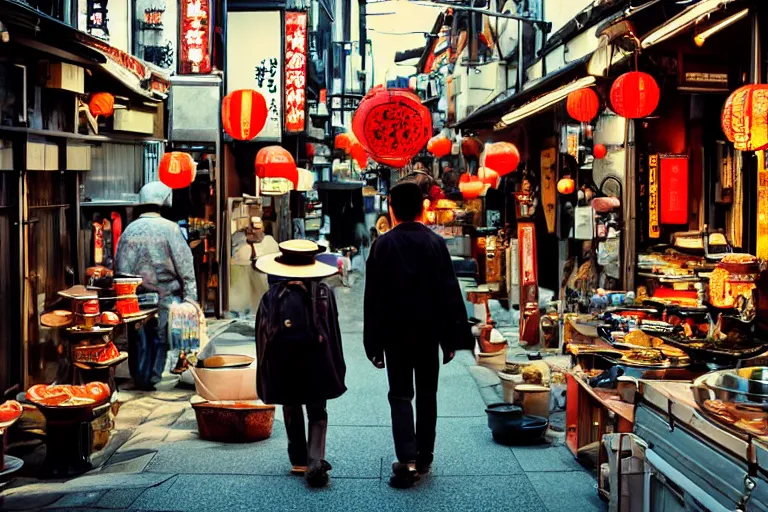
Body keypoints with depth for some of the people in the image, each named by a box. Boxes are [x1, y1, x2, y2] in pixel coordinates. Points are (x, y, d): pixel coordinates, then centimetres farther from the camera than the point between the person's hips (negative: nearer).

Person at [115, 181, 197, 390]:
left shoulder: (130, 230, 1)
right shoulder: (169, 228, -8)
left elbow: (120, 267, 4)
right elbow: (185, 267, -10)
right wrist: (190, 298, -6)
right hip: (165, 294, -3)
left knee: (140, 339, 11)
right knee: (161, 336, 7)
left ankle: (140, 379, 18)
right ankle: (153, 377, 10)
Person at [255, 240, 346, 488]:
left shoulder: (272, 296, -2)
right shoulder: (324, 293, -2)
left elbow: (262, 335, 1)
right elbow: (333, 332, 1)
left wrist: (265, 370, 9)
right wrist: (336, 369, 8)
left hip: (282, 364, 1)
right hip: (316, 364, -1)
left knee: (292, 414, 16)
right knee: (317, 414, 7)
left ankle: (299, 462, 22)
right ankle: (315, 461, -10)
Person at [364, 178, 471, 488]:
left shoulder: (383, 244, -6)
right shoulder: (435, 243, -2)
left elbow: (373, 297, -6)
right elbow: (450, 293, -2)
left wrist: (373, 343, -1)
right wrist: (452, 338, 4)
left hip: (395, 332, -2)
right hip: (429, 331, 2)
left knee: (400, 396, 3)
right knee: (427, 394, 14)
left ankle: (407, 460, -11)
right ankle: (425, 458, 20)